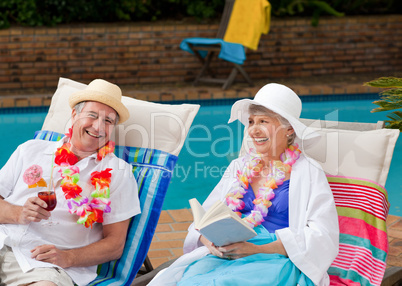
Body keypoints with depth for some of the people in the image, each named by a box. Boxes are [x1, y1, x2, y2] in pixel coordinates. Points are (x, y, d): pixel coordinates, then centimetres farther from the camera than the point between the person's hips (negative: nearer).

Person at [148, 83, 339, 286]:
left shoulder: (308, 173, 5)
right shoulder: (238, 167, 19)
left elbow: (323, 236, -5)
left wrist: (259, 249, -15)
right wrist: (209, 240, -8)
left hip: (278, 261, -4)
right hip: (224, 256, 4)